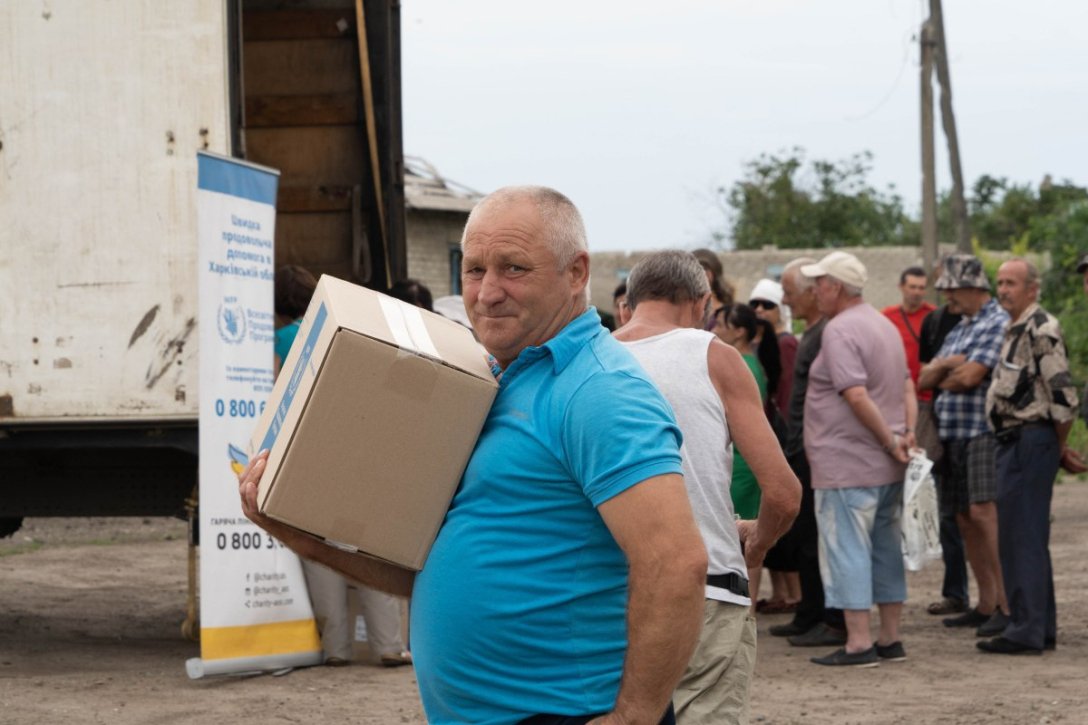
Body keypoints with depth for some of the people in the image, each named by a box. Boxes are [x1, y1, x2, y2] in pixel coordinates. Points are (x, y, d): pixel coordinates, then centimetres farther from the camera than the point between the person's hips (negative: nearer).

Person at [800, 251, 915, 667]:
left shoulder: (840, 330, -14)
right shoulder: (884, 325, 16)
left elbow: (857, 396, -22)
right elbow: (907, 386, 14)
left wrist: (891, 441, -16)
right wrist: (907, 433, 3)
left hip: (848, 463, -9)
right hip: (888, 464, 9)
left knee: (847, 548, -5)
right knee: (886, 548, 13)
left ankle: (859, 643, -8)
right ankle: (890, 640, 16)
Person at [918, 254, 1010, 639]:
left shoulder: (998, 323, -8)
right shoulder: (959, 328, 21)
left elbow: (970, 376, -17)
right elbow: (924, 379, 15)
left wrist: (945, 377, 3)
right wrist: (943, 366, -6)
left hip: (984, 433, -9)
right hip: (953, 434, 9)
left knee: (984, 512, -17)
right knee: (965, 520, 9)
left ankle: (1007, 604, -18)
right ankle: (986, 604, 15)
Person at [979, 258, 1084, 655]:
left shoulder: (1041, 330, -15)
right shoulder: (1017, 331, 18)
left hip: (1030, 441, -11)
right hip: (1015, 443, 11)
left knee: (1022, 537, -9)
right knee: (1027, 537, 14)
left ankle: (1026, 631, -8)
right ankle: (1041, 628, 20)